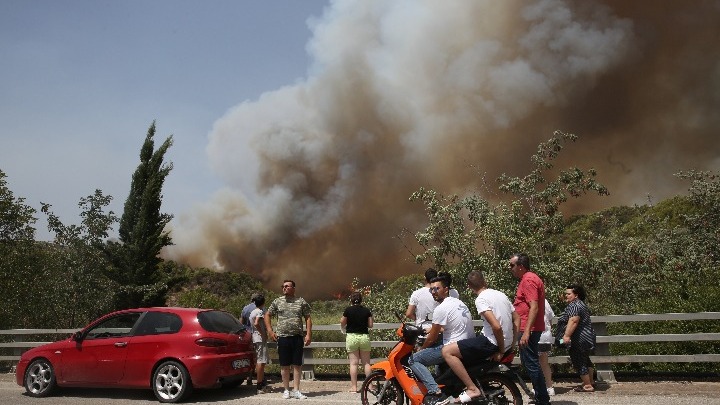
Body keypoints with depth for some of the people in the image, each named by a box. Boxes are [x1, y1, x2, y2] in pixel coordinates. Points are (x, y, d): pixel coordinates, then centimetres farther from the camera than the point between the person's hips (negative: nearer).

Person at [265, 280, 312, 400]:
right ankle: (286, 390, 16)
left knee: (297, 365, 2)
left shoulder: (301, 302, 5)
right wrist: (270, 331, 3)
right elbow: (267, 315, 13)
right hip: (283, 337, 0)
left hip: (297, 337, 0)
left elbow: (308, 318, 6)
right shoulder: (277, 301, 7)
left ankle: (296, 391, 9)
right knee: (284, 365, 5)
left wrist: (308, 334, -3)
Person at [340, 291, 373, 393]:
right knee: (366, 362, 9)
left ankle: (354, 386, 0)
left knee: (353, 363, 1)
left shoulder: (348, 310, -6)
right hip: (364, 336, 2)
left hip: (351, 337, -2)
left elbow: (342, 324, 1)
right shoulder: (366, 310, 1)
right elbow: (370, 325, 3)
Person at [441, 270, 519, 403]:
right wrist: (512, 345, 19)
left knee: (447, 351, -12)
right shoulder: (501, 294, 11)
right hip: (506, 343, 9)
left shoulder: (481, 299, -14)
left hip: (492, 342, -9)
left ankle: (472, 389, -15)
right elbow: (517, 319, 17)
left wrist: (501, 351, -12)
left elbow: (496, 326, -25)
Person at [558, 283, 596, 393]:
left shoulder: (574, 305, -17)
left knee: (579, 363, -2)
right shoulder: (581, 304, 18)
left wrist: (567, 335, -33)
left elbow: (573, 321, -29)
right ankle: (590, 382, 32)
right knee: (585, 360, 22)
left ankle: (587, 386, 3)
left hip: (579, 340, -11)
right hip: (587, 337, 11)